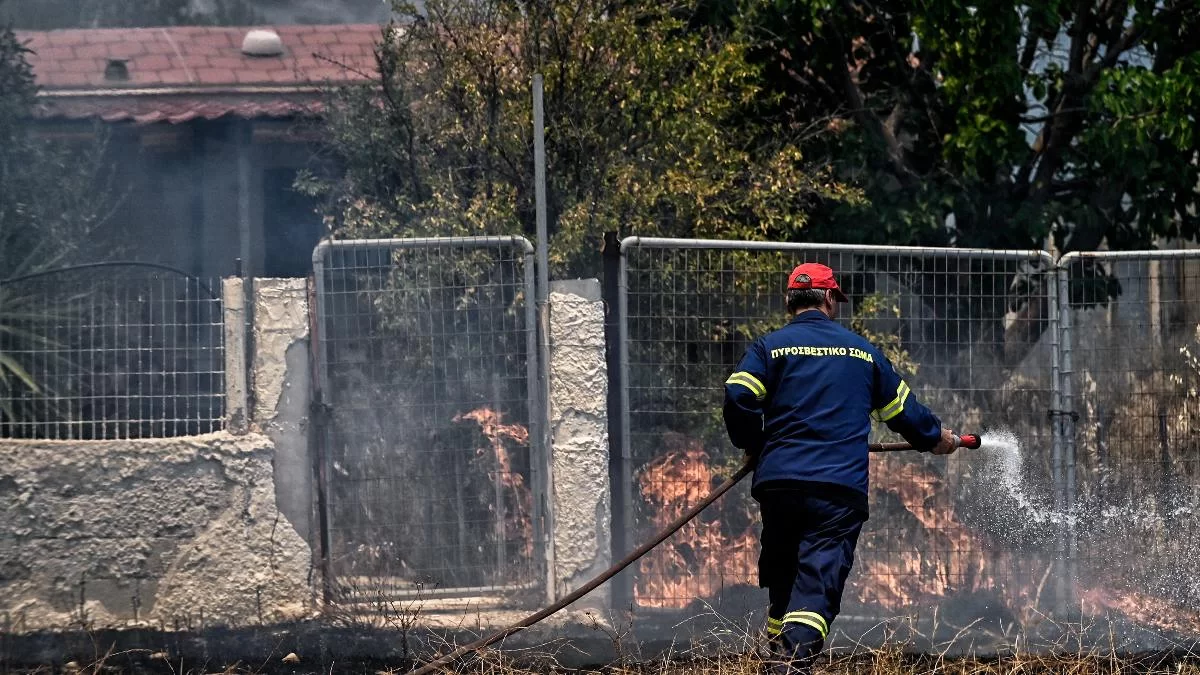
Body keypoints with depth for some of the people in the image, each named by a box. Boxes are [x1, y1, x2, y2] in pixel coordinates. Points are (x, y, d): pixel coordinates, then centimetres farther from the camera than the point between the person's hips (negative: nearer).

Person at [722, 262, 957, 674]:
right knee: (818, 582, -10)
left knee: (782, 579, 16)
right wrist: (935, 438, 41)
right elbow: (903, 409, 23)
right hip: (842, 488, -1)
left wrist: (753, 446, 10)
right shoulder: (862, 350, 14)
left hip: (778, 482, 1)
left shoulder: (769, 346, 8)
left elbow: (738, 398, -7)